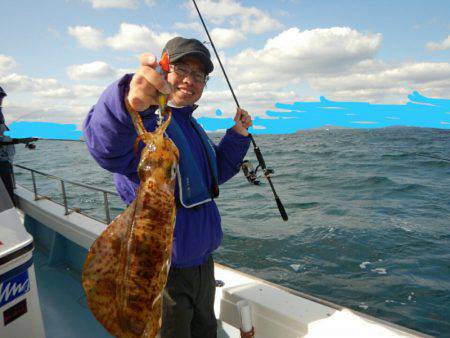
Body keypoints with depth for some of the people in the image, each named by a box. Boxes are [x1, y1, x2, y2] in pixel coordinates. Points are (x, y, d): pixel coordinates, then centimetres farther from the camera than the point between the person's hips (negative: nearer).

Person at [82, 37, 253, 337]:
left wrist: (238, 135, 9)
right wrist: (130, 102, -64)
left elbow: (217, 172, 21)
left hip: (202, 263, 9)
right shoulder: (143, 121, -19)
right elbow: (109, 149, -43)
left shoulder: (193, 127, 10)